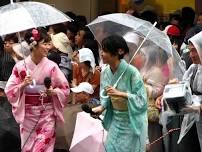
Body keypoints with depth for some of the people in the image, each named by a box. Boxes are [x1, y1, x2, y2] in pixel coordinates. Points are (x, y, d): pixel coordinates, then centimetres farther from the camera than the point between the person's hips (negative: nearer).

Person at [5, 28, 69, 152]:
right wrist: (23, 85, -18)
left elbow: (65, 88, 2)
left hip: (47, 113, -1)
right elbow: (10, 90, -2)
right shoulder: (20, 66, -4)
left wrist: (53, 92, -16)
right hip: (27, 115, 1)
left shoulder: (51, 66, -4)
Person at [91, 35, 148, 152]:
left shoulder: (131, 72, -21)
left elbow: (142, 100, -21)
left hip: (132, 122, -6)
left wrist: (120, 94, -29)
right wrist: (101, 107, -9)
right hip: (115, 121, 6)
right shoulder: (105, 72, -2)